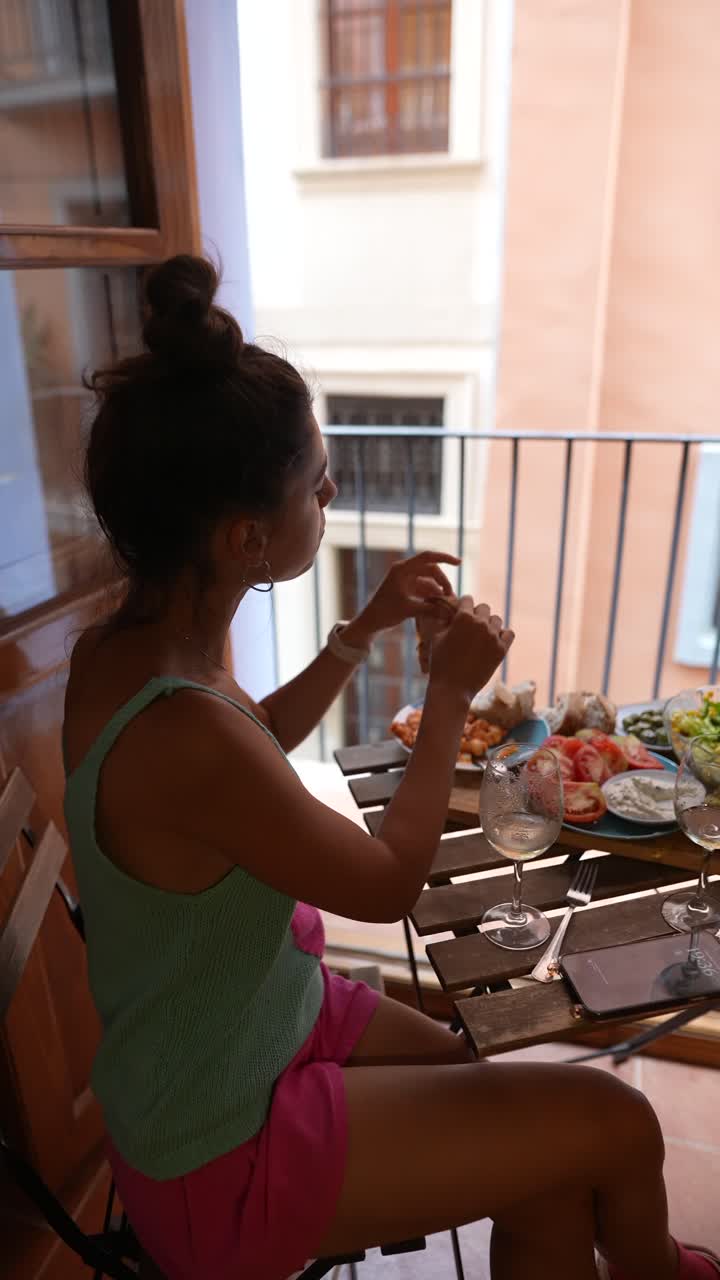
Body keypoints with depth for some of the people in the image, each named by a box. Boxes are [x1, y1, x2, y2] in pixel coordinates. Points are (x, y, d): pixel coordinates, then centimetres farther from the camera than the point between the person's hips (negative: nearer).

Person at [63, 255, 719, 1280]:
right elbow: (390, 883, -20)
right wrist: (450, 695, -9)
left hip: (273, 1016, 8)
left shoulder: (121, 646, -7)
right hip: (225, 1153, -7)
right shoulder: (182, 732, -36)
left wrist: (364, 630, 5)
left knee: (550, 1185, 12)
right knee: (620, 1125, 1)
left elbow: (256, 743, 14)